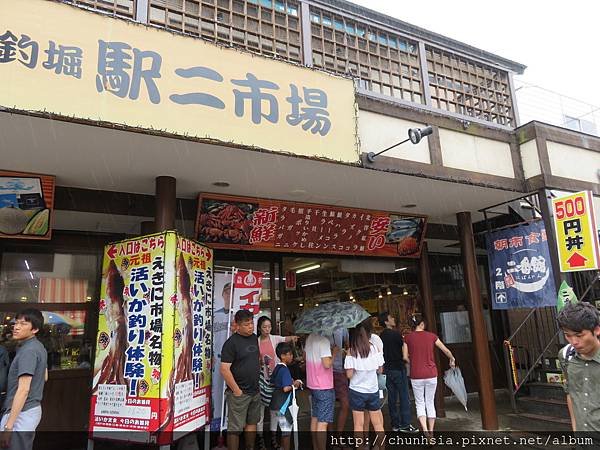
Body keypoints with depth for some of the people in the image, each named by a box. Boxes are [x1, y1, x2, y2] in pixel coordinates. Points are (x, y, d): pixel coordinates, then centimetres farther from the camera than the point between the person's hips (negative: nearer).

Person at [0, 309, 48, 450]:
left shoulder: (27, 351, -19)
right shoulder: (39, 347, 10)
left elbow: (23, 390, -23)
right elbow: (44, 377, 22)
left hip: (21, 413, -10)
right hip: (33, 408, 10)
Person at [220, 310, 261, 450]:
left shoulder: (254, 338, 8)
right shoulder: (232, 342, -15)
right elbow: (224, 369, -18)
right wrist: (236, 390, -15)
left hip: (255, 391, 7)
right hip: (239, 393, -7)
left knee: (252, 423, 18)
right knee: (235, 428, 0)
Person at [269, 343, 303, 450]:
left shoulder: (276, 368, 6)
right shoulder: (285, 370, -20)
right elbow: (286, 388, -29)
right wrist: (294, 384, -11)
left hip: (273, 404, 8)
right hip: (282, 406, -8)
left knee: (274, 428, 18)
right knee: (286, 429, 3)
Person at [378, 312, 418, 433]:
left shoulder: (381, 336, 6)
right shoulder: (396, 334, -13)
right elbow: (403, 348, -6)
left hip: (387, 369, 7)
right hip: (398, 368, -7)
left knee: (392, 397, 10)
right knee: (404, 397, 0)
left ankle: (395, 424, 16)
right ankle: (405, 425, 2)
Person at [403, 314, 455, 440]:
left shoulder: (408, 337, -4)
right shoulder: (431, 336, -2)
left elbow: (405, 357, -4)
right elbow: (446, 351, 7)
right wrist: (452, 360, 26)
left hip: (416, 375, -1)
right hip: (431, 374, 1)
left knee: (420, 403, 11)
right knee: (430, 403, 16)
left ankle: (425, 430, -5)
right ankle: (431, 431, 22)